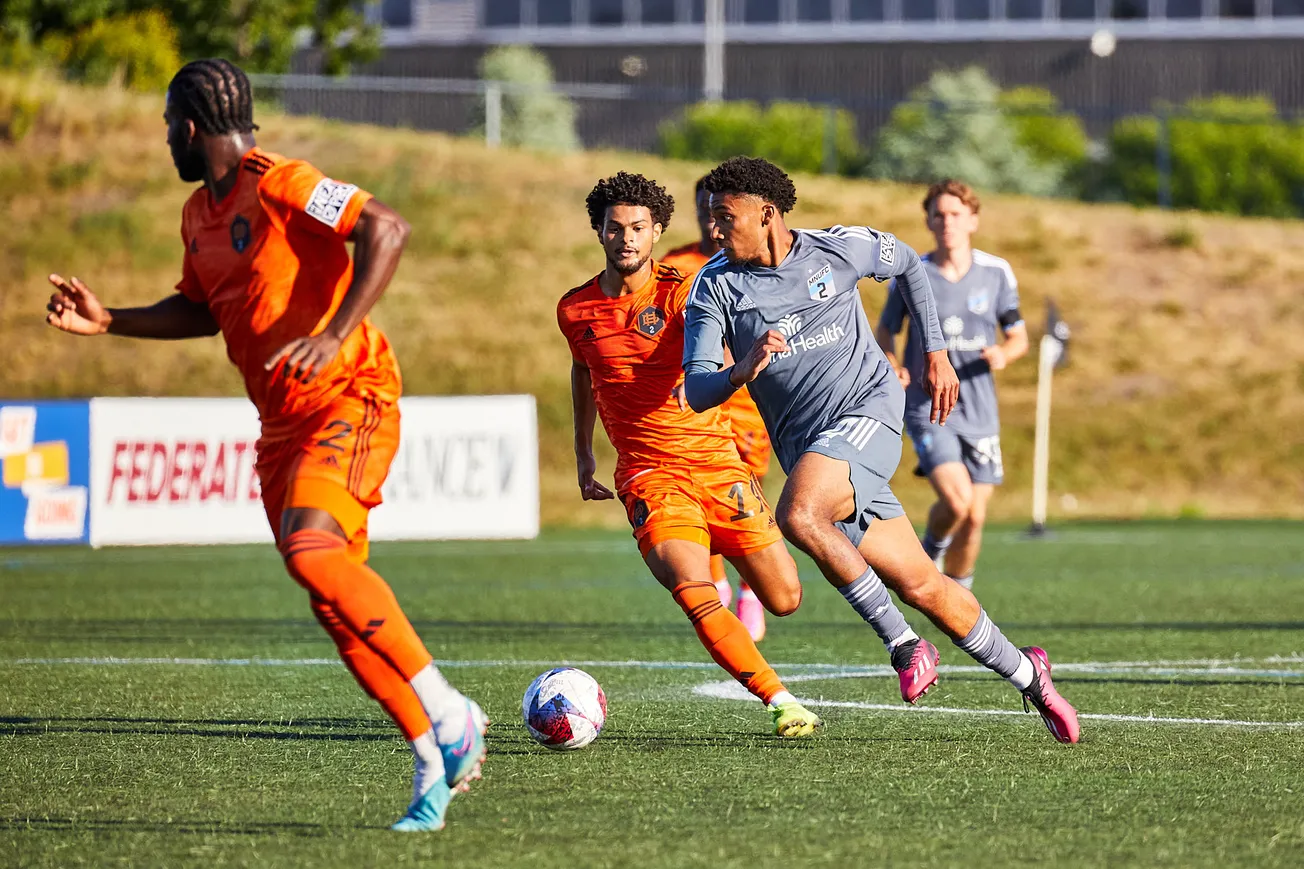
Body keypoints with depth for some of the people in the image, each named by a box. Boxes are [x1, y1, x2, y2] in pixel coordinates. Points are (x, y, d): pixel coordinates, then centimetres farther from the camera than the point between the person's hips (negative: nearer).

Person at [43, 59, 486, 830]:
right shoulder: (200, 214, 14)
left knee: (312, 547, -28)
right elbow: (201, 310, 29)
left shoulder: (277, 184, -13)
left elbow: (387, 230, -22)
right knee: (338, 608, 1)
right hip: (283, 420, 9)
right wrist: (108, 322, 18)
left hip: (348, 398, -9)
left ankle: (447, 712, -21)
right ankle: (437, 762, 6)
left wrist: (335, 333, -29)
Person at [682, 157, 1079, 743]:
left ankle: (900, 641, -17)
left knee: (797, 515, -31)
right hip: (805, 447, 3)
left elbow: (907, 265, 20)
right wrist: (741, 370, -27)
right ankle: (1025, 675, 18)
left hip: (869, 410, -3)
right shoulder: (716, 286, 0)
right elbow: (696, 392, -6)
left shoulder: (840, 248, -1)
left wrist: (936, 354, 17)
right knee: (920, 586, -1)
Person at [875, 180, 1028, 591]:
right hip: (928, 407, -3)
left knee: (973, 517, 4)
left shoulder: (996, 273, 1)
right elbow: (884, 332, 8)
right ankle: (931, 550, 11)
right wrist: (893, 367, -13)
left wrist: (1003, 353, -14)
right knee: (956, 500, -22)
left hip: (980, 413, 3)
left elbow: (1019, 337, 9)